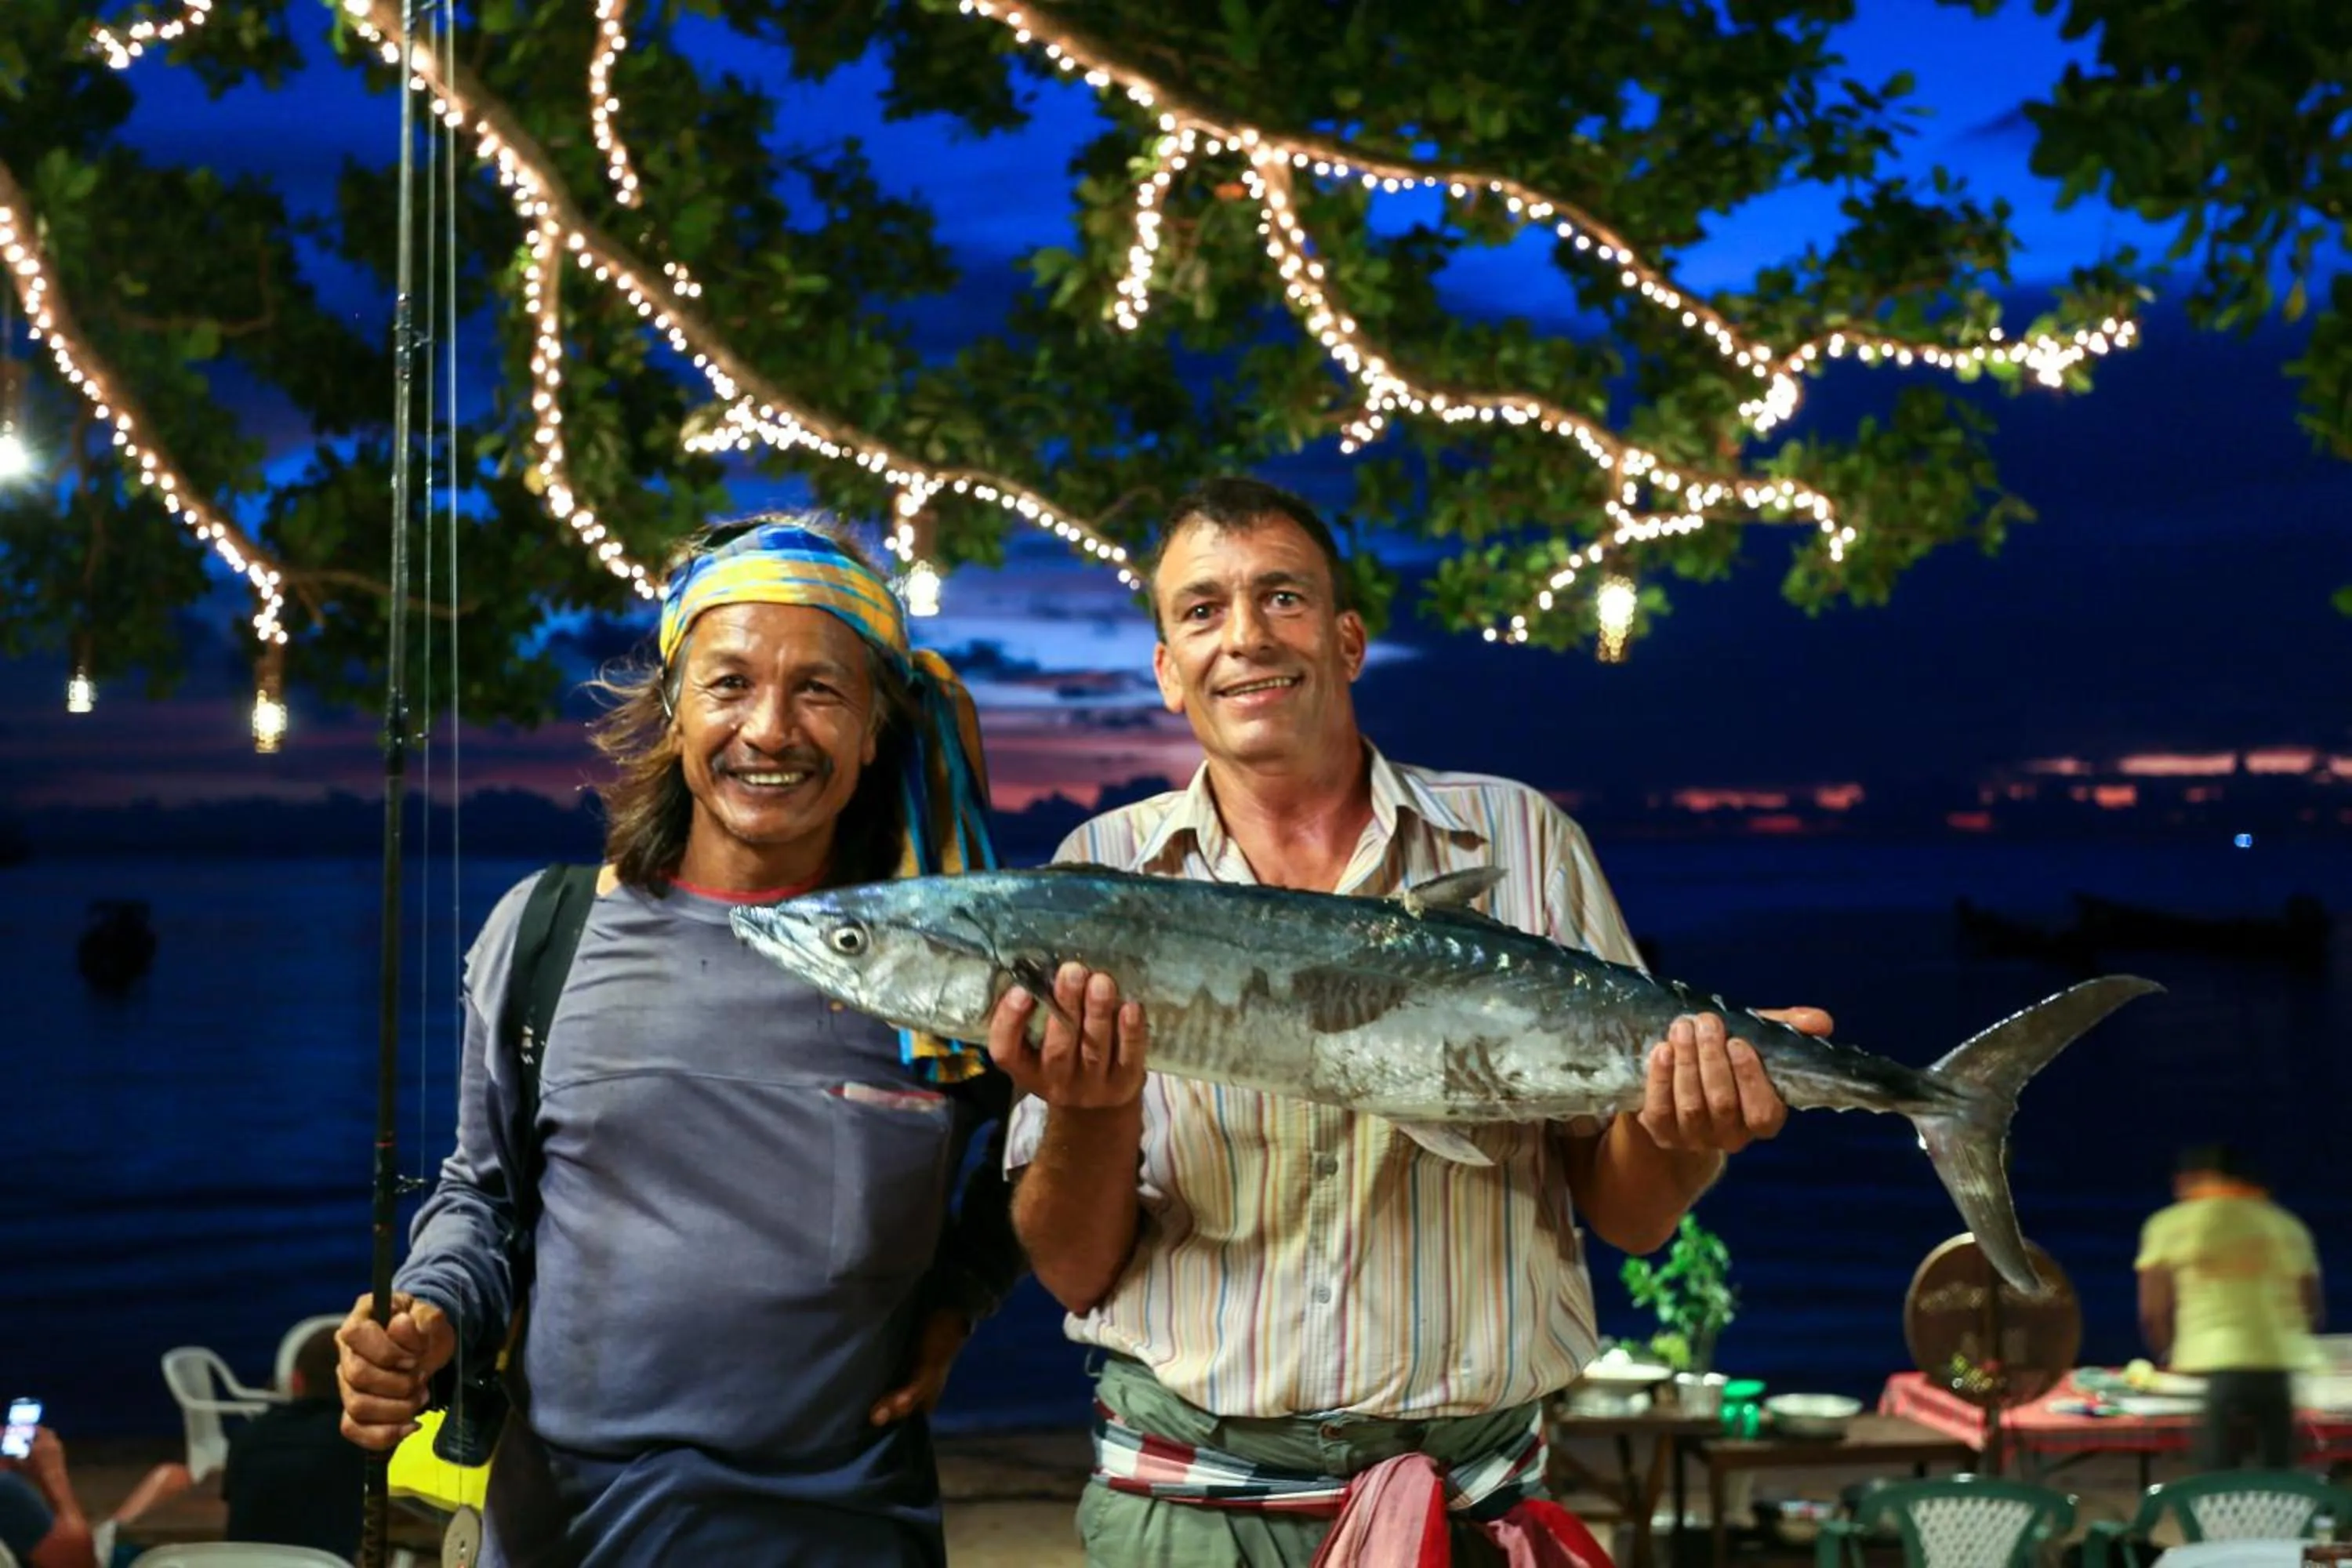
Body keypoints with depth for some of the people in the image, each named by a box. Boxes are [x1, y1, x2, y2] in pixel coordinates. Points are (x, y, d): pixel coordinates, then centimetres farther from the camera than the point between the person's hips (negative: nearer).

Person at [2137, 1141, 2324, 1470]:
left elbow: (2153, 1313, 3)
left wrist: (2172, 1359, 18)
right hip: (2281, 1367, 3)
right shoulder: (2288, 1227, 17)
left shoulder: (2170, 1225, 6)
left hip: (2213, 1369, -3)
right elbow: (2312, 1310, 16)